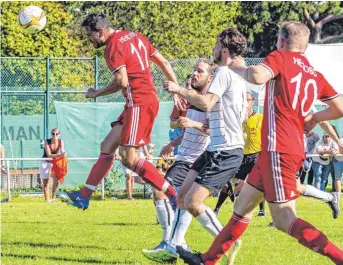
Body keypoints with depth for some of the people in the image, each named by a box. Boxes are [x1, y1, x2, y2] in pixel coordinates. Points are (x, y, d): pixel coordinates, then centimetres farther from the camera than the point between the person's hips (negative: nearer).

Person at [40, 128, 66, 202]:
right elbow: (49, 155, -28)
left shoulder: (61, 142, -11)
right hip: (45, 162, -2)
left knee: (56, 179, -18)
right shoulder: (47, 142, -21)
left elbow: (62, 152, -19)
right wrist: (59, 155, -41)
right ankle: (47, 200, 4)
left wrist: (64, 154, -44)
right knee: (45, 182, -4)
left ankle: (53, 198, -9)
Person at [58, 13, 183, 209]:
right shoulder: (135, 37, 16)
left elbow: (122, 82, -19)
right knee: (107, 146, 14)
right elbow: (164, 63, 17)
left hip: (139, 103, -10)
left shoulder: (114, 46, -11)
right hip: (149, 99, 10)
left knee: (129, 158, -10)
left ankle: (176, 196, -12)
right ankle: (84, 197, 19)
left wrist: (96, 94, -3)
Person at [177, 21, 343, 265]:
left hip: (278, 149, -9)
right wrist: (313, 117, 30)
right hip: (295, 149, 9)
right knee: (243, 206, 18)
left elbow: (258, 76, -23)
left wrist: (235, 67, -3)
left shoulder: (280, 57, -5)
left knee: (285, 220, -11)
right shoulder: (316, 75, 14)